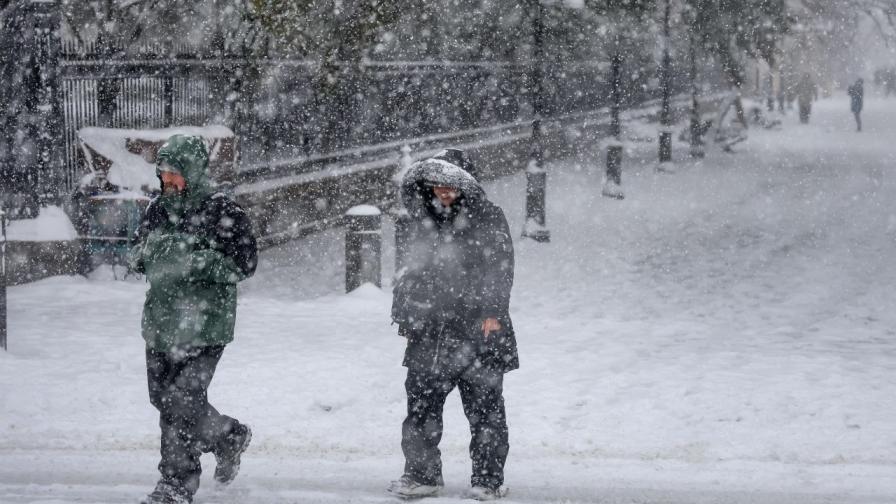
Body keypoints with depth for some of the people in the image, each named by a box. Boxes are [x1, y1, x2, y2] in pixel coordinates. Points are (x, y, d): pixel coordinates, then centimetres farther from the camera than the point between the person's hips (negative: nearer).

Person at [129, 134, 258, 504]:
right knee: (164, 400, 14)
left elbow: (245, 264, -15)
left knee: (182, 403, -9)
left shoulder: (224, 213, -10)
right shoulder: (158, 209, 10)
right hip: (160, 321, 7)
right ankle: (229, 437, 36)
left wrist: (197, 260, -24)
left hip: (204, 324, -7)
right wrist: (144, 254, -5)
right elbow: (139, 259, 20)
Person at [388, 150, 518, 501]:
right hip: (430, 334, 4)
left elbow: (499, 270, -9)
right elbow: (408, 274, 22)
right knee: (421, 406, 3)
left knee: (485, 409, 1)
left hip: (478, 332, -4)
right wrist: (405, 318, 19)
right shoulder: (421, 221, 13)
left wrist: (493, 313, -19)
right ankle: (422, 474, 14)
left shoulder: (488, 220, -1)